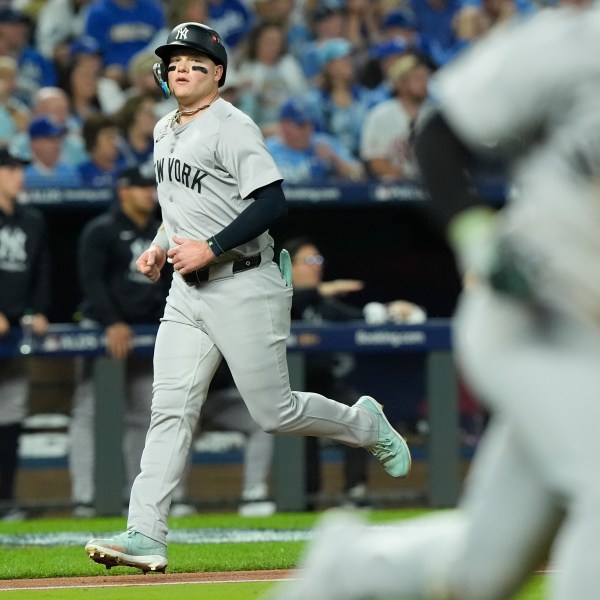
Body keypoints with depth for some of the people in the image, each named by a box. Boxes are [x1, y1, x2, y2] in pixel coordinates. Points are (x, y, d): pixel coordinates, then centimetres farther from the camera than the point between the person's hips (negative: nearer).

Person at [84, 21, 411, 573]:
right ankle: (146, 536, -11)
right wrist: (162, 246, 11)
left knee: (275, 413, -1)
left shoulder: (232, 127, -13)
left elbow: (273, 202, -20)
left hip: (243, 288, -7)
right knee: (171, 409, -5)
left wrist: (210, 249, -22)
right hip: (187, 290, 7)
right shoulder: (164, 131, 14)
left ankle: (365, 425, 27)